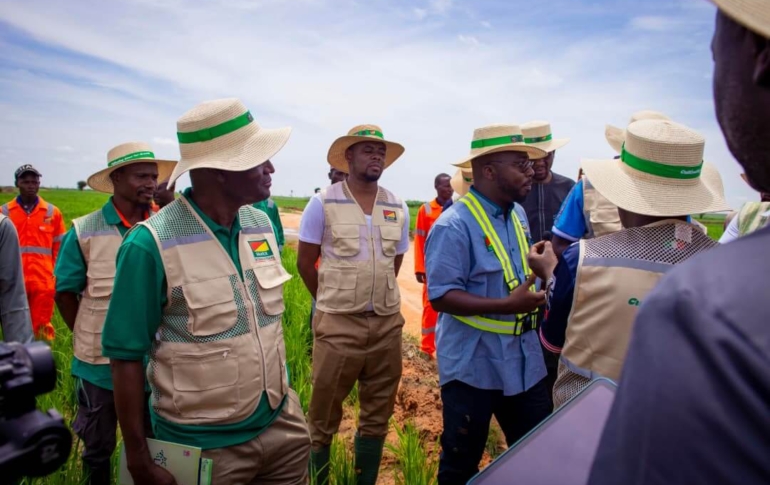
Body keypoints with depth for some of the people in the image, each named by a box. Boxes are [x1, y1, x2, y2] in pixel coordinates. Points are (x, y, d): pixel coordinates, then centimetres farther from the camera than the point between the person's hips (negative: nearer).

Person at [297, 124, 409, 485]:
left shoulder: (398, 209, 6)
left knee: (377, 414, 16)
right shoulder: (323, 203, -7)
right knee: (324, 416, 7)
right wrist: (335, 302, 5)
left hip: (387, 323, 4)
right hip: (338, 323, -4)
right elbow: (305, 262, -1)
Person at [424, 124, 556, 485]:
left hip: (523, 360, 8)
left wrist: (545, 268, -2)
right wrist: (508, 305, -29)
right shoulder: (454, 225, -20)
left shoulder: (518, 215, 7)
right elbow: (442, 296, -23)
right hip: (473, 364, -7)